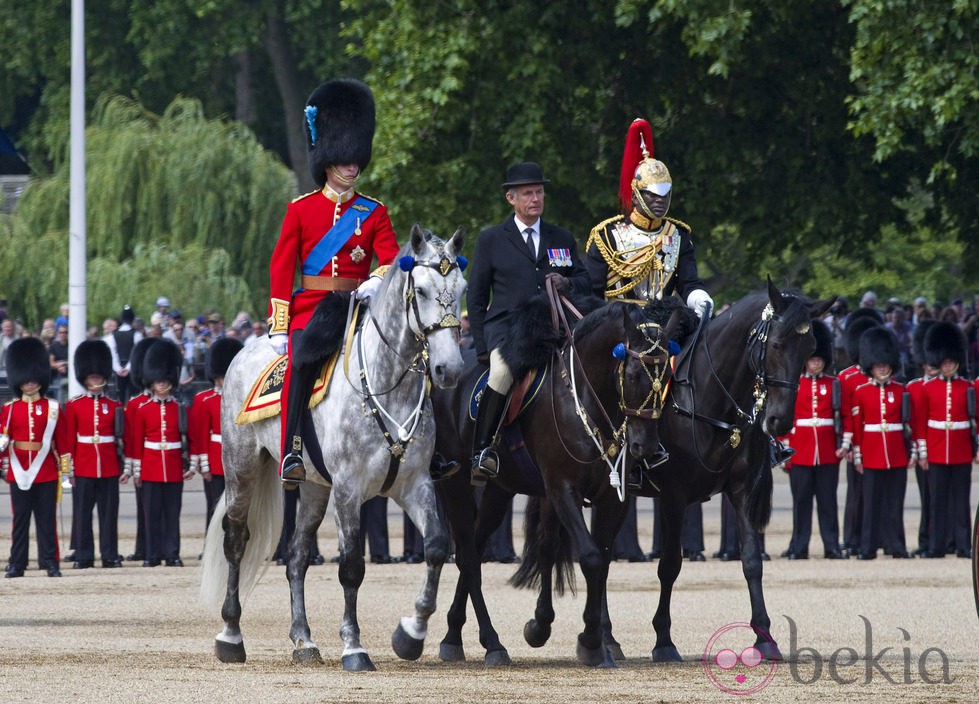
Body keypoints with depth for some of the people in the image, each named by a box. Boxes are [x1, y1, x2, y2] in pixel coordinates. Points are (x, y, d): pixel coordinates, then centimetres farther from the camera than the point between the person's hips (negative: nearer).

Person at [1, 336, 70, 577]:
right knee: (20, 519, 3)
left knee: (47, 519, 1)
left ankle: (50, 562, 6)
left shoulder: (53, 409, 5)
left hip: (46, 472, 0)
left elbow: (62, 440, 5)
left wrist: (64, 467, 2)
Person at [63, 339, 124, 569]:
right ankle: (84, 556, 5)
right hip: (84, 465, -1)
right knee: (82, 512, 1)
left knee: (109, 512, 3)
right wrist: (68, 468, -2)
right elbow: (68, 439, 3)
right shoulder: (74, 406, 3)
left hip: (109, 467, 1)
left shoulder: (114, 406, 7)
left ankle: (110, 555, 8)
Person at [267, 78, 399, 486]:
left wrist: (378, 281, -23)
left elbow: (391, 257, 3)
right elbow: (281, 269, 5)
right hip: (311, 308, -3)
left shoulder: (374, 213, 11)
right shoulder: (301, 210, 8)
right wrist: (278, 328, -3)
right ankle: (292, 453, -33)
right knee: (304, 359, -30)